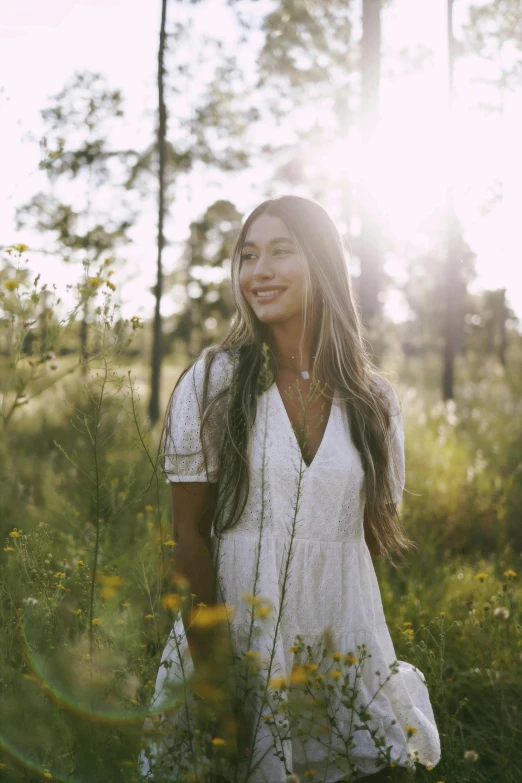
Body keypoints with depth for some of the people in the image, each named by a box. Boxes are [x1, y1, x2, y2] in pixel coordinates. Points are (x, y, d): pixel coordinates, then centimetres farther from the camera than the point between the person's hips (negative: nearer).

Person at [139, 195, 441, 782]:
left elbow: (377, 530, 11)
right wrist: (210, 679, -11)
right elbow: (190, 535, -7)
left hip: (345, 651, 2)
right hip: (231, 641, -2)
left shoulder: (375, 399, 3)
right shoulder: (212, 382, -5)